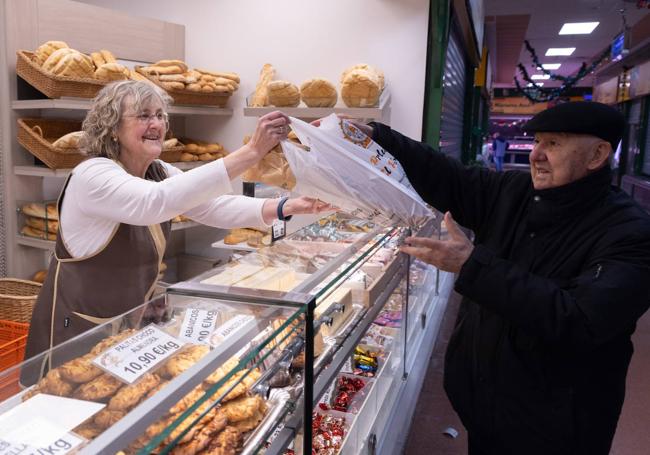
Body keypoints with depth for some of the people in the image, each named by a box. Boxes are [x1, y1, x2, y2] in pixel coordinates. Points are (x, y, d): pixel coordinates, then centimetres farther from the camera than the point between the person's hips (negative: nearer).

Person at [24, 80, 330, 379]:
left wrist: (287, 207, -25)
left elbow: (216, 207, -9)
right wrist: (251, 152, -46)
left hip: (133, 320, 7)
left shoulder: (160, 173, 2)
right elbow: (156, 202, -41)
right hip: (78, 326, -7)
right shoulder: (92, 175, -23)